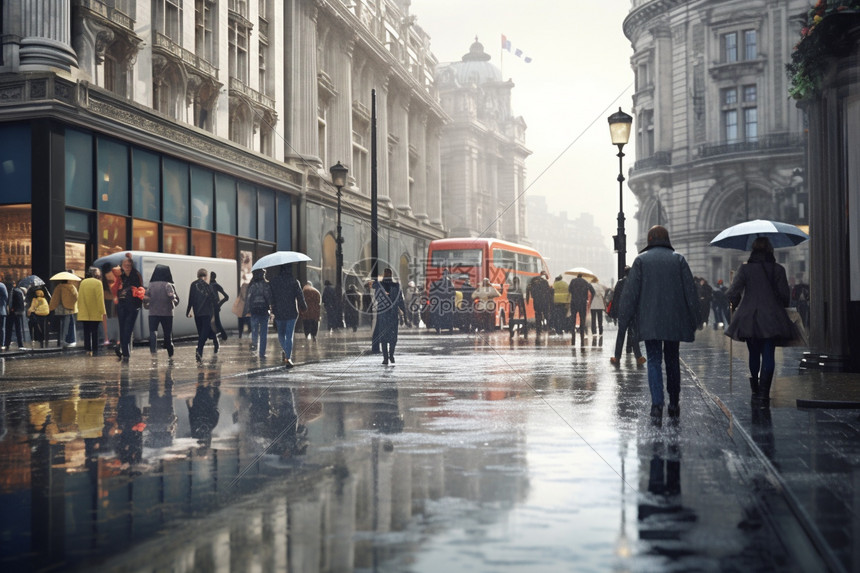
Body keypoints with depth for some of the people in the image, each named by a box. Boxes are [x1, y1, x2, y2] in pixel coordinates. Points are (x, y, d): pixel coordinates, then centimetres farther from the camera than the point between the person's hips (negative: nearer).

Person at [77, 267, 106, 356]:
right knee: (94, 331, -2)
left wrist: (80, 308, 20)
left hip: (84, 312, 5)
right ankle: (94, 350, -3)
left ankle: (88, 349, 6)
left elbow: (79, 297, 13)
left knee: (86, 331, 7)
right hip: (95, 313, -4)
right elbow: (100, 298, -11)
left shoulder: (83, 282, 8)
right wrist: (103, 311, -8)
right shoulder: (98, 283, -9)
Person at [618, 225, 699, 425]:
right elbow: (690, 291, 3)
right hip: (674, 321, 2)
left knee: (654, 361, -1)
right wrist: (694, 319, 8)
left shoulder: (641, 260, 0)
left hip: (649, 321, -2)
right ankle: (674, 405, 20)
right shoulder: (678, 259, 4)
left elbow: (631, 291, -3)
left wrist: (625, 317, 4)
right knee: (672, 360, 14)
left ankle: (657, 404, -17)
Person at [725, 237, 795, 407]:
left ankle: (755, 390, 30)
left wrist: (736, 304, 11)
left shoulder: (746, 269, -6)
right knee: (768, 355, -1)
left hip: (750, 319, 1)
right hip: (772, 319, -1)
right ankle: (764, 394, -11)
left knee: (754, 354, 15)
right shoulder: (778, 269, -3)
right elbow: (785, 295, -1)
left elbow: (731, 293, -9)